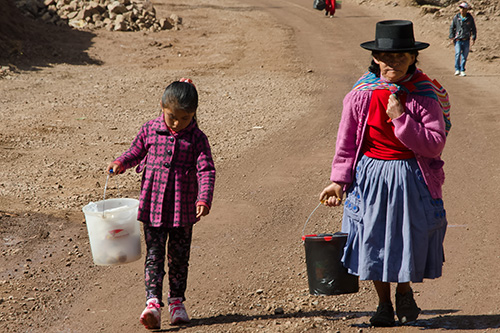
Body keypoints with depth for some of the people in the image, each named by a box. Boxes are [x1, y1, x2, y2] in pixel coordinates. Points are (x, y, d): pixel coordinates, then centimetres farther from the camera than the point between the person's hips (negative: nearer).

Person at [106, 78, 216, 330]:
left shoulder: (197, 139, -5)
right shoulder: (149, 131, 0)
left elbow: (206, 171, -11)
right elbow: (136, 152, 16)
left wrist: (204, 199, -25)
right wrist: (121, 163, -5)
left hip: (183, 209, 0)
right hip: (153, 207, 1)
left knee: (179, 258, 11)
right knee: (154, 254, -4)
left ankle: (177, 302, 24)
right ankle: (153, 302, -7)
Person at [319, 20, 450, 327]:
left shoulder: (426, 95, -9)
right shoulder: (361, 94, -6)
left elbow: (435, 145, -15)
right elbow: (347, 142, 2)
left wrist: (401, 119, -23)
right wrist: (339, 181, 0)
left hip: (411, 179, -1)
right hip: (370, 177, 1)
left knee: (409, 239, 8)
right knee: (373, 242, 8)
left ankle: (405, 292, 39)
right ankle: (384, 304, 29)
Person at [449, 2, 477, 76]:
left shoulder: (470, 18, 2)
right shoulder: (456, 17, 1)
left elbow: (473, 29, 11)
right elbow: (452, 28, 9)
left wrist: (473, 38, 2)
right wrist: (452, 37, 1)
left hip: (466, 40, 1)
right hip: (458, 40, -1)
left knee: (464, 56, 1)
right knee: (458, 53, -18)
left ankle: (462, 70, 10)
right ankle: (457, 69, -11)